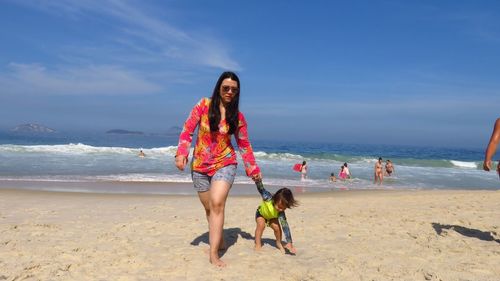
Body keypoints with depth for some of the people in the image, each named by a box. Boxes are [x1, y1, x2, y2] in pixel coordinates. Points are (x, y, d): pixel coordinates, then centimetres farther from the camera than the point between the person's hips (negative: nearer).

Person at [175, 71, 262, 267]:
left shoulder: (238, 117, -1)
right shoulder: (204, 105, -4)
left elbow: (244, 145, 8)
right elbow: (187, 130, -6)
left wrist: (253, 169, 9)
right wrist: (181, 153, -19)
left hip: (225, 164, -1)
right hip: (199, 165, 1)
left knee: (217, 204, -19)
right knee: (209, 208, 9)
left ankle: (214, 254, -15)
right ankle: (219, 240, 31)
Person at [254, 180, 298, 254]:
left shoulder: (281, 212, -37)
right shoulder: (268, 198, -43)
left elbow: (285, 226, -38)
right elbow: (261, 189, -39)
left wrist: (289, 243, -42)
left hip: (272, 217, 2)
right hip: (261, 213, -1)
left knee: (277, 227, -22)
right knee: (261, 225, -30)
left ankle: (279, 243, 7)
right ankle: (258, 244, -14)